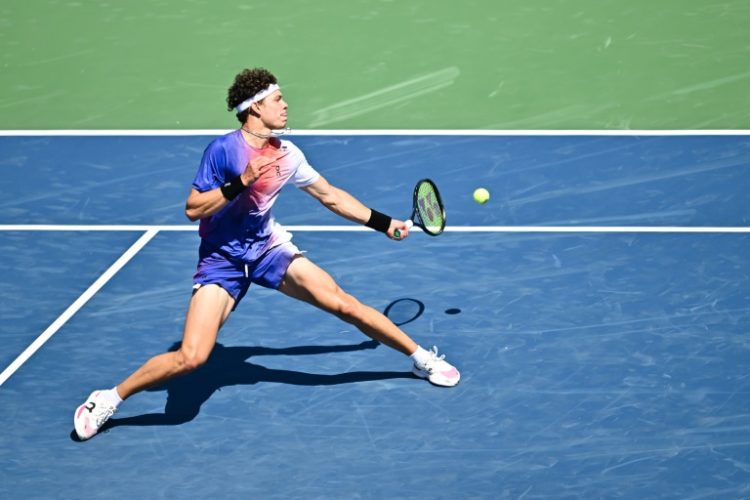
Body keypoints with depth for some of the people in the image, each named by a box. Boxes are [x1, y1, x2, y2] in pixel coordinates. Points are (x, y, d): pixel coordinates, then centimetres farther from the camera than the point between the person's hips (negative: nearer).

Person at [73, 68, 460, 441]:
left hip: (269, 248, 5)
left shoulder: (287, 155, 0)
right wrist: (242, 182, -28)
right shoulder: (223, 149, -16)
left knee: (344, 304, -6)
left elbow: (332, 197, 13)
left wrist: (384, 223, 15)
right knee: (191, 357, -18)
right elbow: (193, 209, -18)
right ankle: (108, 400, 0)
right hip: (222, 259, -5)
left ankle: (422, 358, 12)